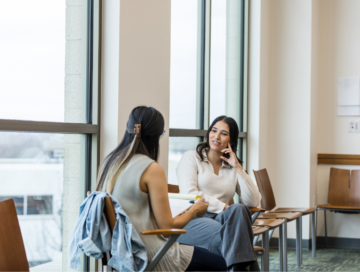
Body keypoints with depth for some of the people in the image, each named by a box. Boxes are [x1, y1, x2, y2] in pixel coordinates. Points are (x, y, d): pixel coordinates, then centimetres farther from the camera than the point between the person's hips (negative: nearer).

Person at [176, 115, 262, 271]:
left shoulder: (232, 169, 23)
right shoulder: (191, 157, 13)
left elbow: (253, 202, 7)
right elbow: (190, 194, -5)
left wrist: (238, 168, 3)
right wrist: (223, 207, -12)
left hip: (220, 220, 4)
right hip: (192, 221, -3)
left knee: (238, 210, -34)